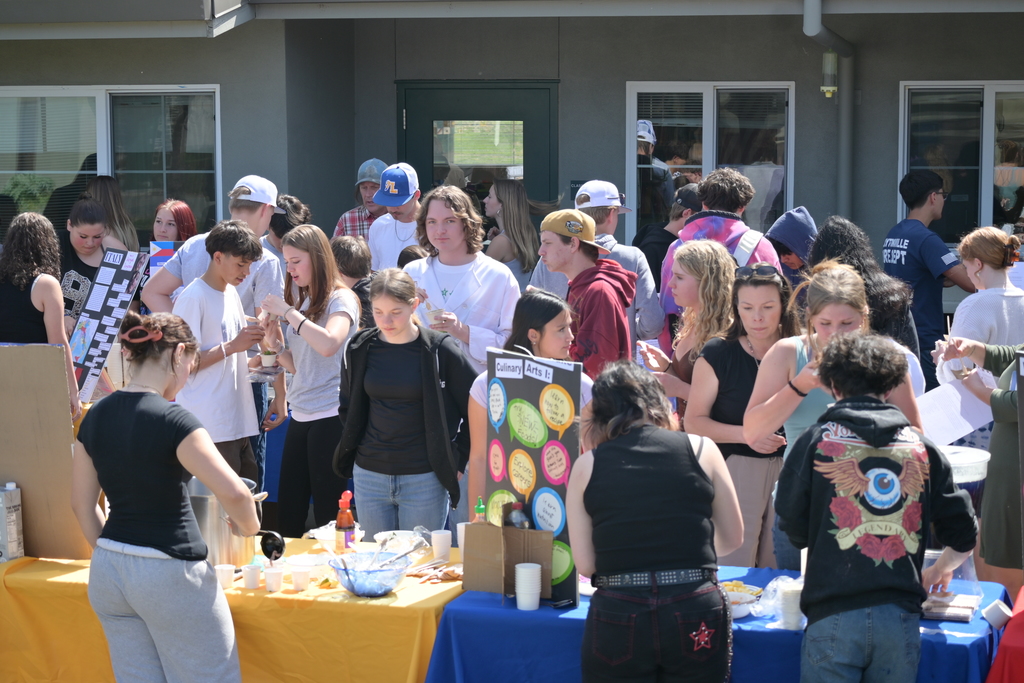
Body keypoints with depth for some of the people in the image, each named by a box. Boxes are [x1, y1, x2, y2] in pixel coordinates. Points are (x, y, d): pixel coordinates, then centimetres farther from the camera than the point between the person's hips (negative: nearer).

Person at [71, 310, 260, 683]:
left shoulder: (95, 417, 4)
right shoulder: (172, 419, -16)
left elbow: (82, 505, 11)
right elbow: (234, 493, -22)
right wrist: (249, 526, -2)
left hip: (107, 571, 7)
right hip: (169, 574, -7)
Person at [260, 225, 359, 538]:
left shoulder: (341, 299, -7)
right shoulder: (302, 302, 16)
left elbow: (328, 344, -27)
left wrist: (287, 311, -19)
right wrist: (276, 344, -1)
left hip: (329, 416, -8)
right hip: (300, 416, 8)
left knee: (328, 512, -3)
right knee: (288, 515, 8)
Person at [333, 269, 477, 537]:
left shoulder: (439, 350, -8)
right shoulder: (360, 349, 3)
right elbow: (348, 409, 19)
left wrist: (457, 460, -1)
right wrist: (350, 450, 10)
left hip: (424, 478, -3)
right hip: (369, 475, 4)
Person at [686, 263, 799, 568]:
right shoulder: (718, 354, -1)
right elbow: (693, 422, -3)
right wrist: (746, 434, -14)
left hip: (790, 473, 2)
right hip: (735, 471, -2)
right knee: (732, 571, -3)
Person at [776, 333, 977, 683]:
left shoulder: (816, 440, 2)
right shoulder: (921, 447, 9)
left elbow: (794, 529, 4)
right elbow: (963, 535, 13)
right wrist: (940, 569, 34)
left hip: (834, 616, -2)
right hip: (901, 616, 2)